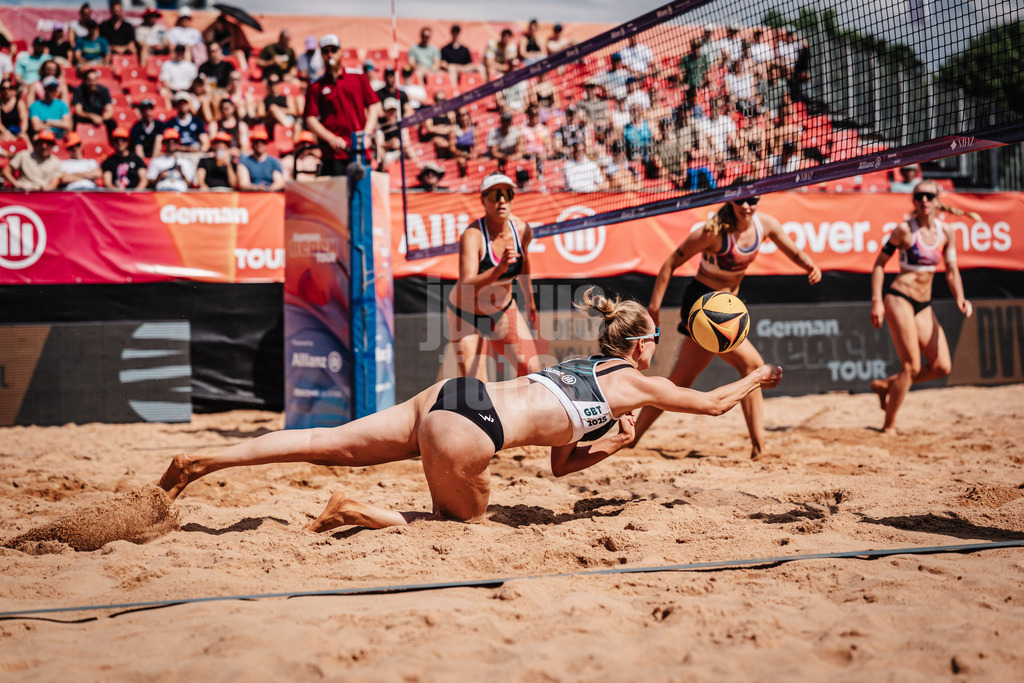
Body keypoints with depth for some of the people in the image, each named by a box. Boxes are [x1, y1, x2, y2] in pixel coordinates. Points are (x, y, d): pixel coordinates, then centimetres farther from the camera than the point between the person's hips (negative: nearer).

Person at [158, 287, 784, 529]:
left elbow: (561, 462, 33)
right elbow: (714, 402, 20)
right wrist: (756, 380, 35)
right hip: (468, 429, -8)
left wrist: (611, 444, 24)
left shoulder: (584, 368, 29)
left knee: (332, 444, 4)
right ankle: (356, 513, -6)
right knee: (466, 521, 9)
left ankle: (204, 460, -2)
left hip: (448, 396, 8)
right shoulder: (632, 381, 8)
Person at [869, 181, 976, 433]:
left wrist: (960, 299, -5)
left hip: (924, 305, 6)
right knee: (912, 366, -12)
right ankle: (888, 426, 1)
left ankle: (885, 385, 20)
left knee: (942, 367, 2)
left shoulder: (946, 231, 6)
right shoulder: (905, 229, -9)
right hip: (899, 299, -6)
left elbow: (951, 270, 12)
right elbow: (879, 263, -4)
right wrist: (876, 302, -11)